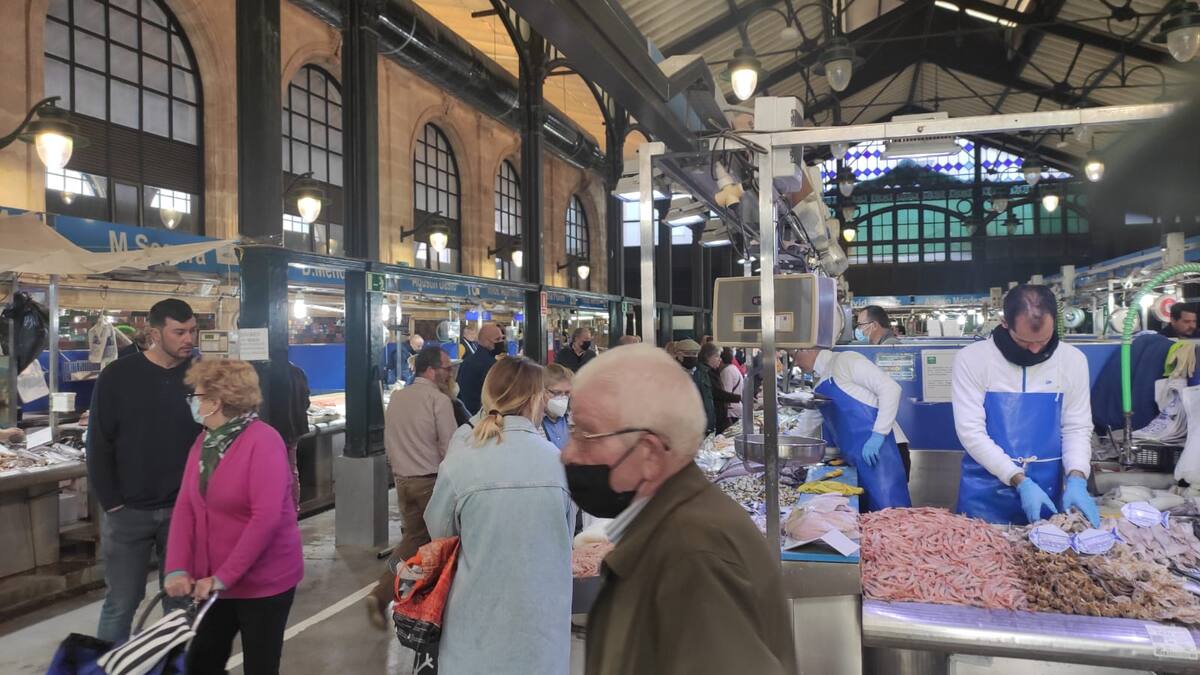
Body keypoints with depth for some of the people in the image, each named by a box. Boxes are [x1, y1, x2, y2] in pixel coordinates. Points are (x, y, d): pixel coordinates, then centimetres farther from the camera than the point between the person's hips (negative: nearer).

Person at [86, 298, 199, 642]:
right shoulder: (118, 375, -5)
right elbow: (99, 444, -2)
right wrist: (111, 502, -6)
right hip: (128, 511, -1)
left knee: (181, 600, 11)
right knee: (121, 603, 8)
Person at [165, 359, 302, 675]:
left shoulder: (263, 441, -17)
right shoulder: (203, 442, 7)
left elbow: (266, 518, -23)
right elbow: (185, 507, 2)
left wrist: (223, 577, -22)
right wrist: (177, 568, -9)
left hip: (263, 582, -7)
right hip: (211, 582, 7)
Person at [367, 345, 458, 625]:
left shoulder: (396, 397, 7)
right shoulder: (439, 400, -15)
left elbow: (389, 441, 13)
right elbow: (450, 447, -16)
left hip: (402, 479, 7)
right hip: (431, 481, -6)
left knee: (413, 537, 18)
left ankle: (381, 595, 7)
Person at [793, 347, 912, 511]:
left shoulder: (844, 360, -6)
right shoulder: (819, 386, 20)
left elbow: (890, 388, -13)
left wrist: (878, 435, -19)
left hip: (878, 449, -9)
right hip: (856, 459, 9)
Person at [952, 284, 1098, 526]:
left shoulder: (1073, 360, -2)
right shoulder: (972, 358, -11)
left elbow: (1077, 427, 2)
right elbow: (971, 431, -14)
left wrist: (1077, 480, -15)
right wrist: (1020, 482, -21)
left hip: (1046, 493, 2)